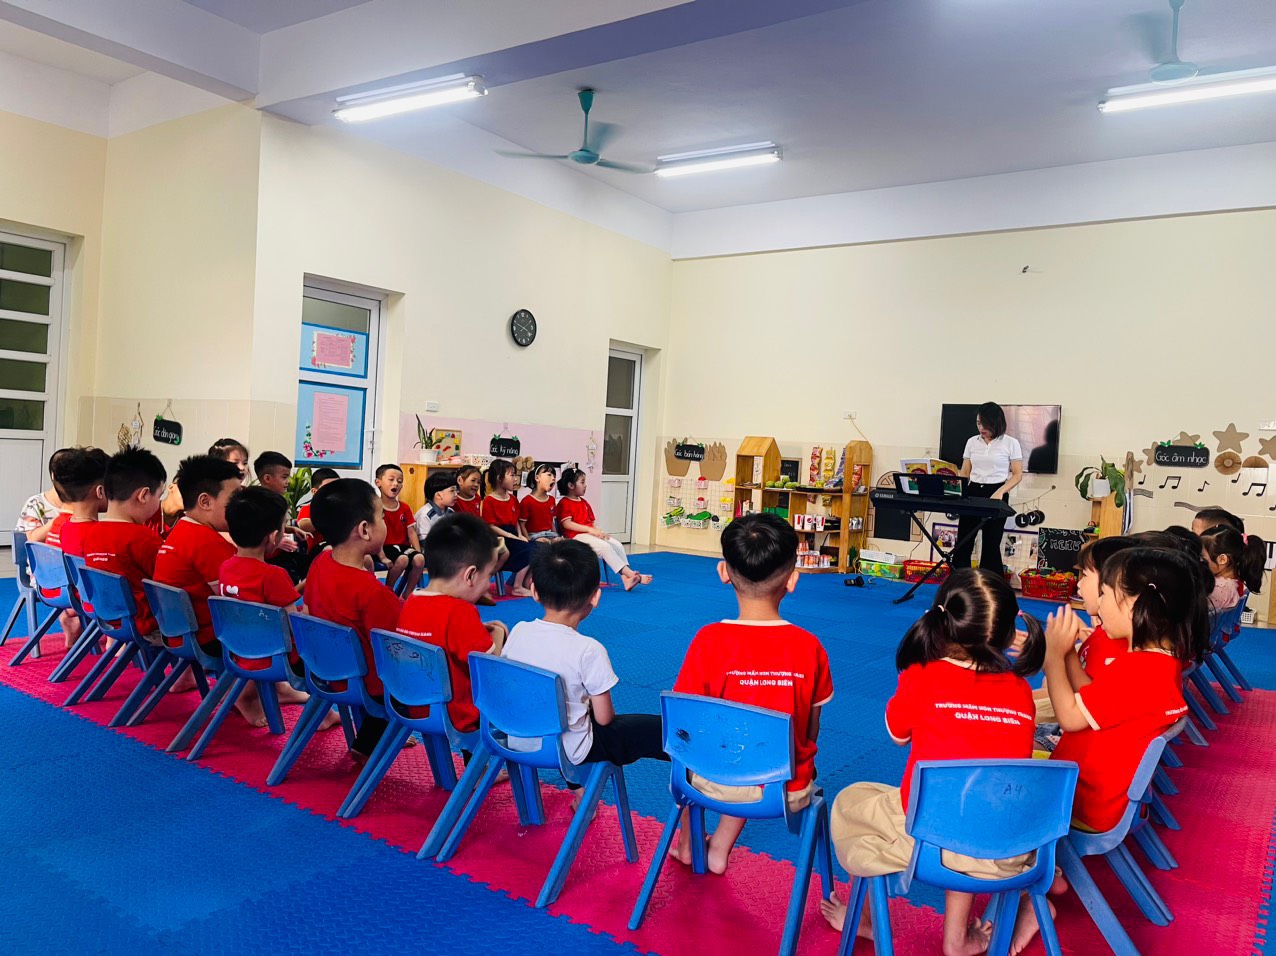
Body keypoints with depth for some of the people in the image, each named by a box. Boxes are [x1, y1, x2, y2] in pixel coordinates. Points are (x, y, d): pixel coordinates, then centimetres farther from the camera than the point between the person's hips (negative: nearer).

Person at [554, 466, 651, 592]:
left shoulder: (583, 502, 22)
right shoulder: (564, 503, -4)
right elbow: (566, 524, -15)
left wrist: (598, 532, -3)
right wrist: (590, 529, -21)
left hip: (590, 534, 9)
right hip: (576, 536, -9)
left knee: (618, 545, -11)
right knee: (605, 547, -28)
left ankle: (626, 578, -22)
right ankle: (631, 574, -31)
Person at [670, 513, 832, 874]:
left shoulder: (709, 640, -17)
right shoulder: (810, 647, -11)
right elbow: (811, 732, 0)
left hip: (717, 785, -1)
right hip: (791, 794, 2)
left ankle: (686, 844, 48)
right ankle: (719, 850, 44)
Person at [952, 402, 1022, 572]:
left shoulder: (1011, 443, -1)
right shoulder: (972, 442, 9)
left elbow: (1017, 475, -2)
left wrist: (1000, 492, -18)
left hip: (996, 494, -3)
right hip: (972, 492, 3)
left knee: (991, 544, 0)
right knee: (962, 543, 0)